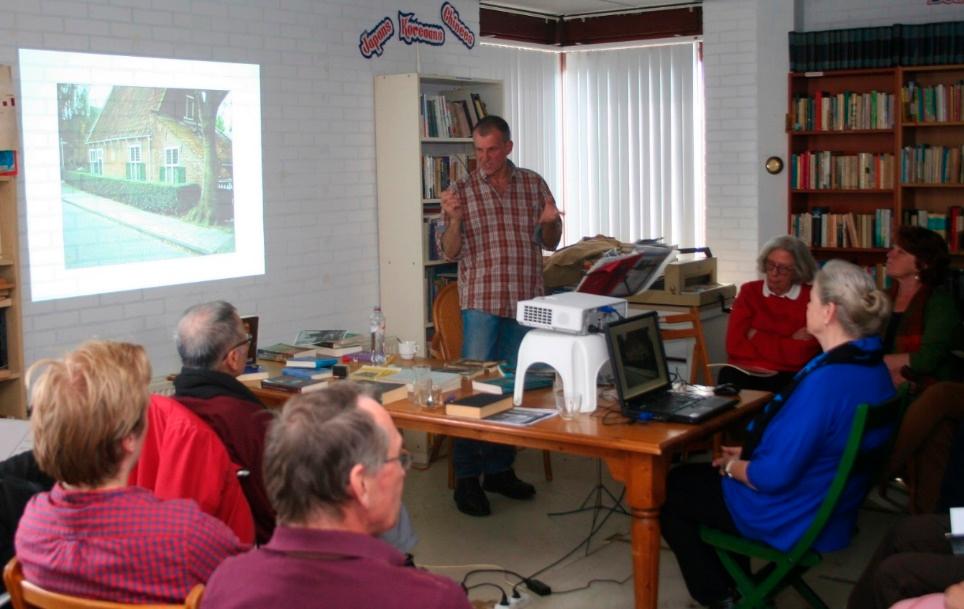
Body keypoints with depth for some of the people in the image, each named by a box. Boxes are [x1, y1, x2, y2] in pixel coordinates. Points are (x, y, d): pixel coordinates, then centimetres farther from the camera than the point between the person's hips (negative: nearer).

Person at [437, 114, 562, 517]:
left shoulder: (533, 185, 7)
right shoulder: (463, 191, 0)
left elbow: (550, 243, 13)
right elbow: (449, 252, -2)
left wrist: (550, 222, -9)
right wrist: (454, 218, -20)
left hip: (526, 303, 3)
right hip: (482, 302, -3)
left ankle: (499, 469, 22)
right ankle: (466, 478, 3)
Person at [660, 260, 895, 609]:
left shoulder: (825, 381, -33)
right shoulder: (874, 368, -2)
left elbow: (775, 476, -30)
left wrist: (732, 466, -10)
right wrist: (750, 454, 8)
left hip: (790, 523, -9)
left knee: (670, 490, 11)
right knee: (695, 476, 27)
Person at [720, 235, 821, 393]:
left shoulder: (812, 298, 1)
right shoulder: (750, 291, 10)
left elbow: (802, 354, -9)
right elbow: (735, 346, -2)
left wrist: (756, 338, -1)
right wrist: (790, 344, -4)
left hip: (792, 378, -2)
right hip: (746, 372, 2)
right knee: (729, 376, -32)